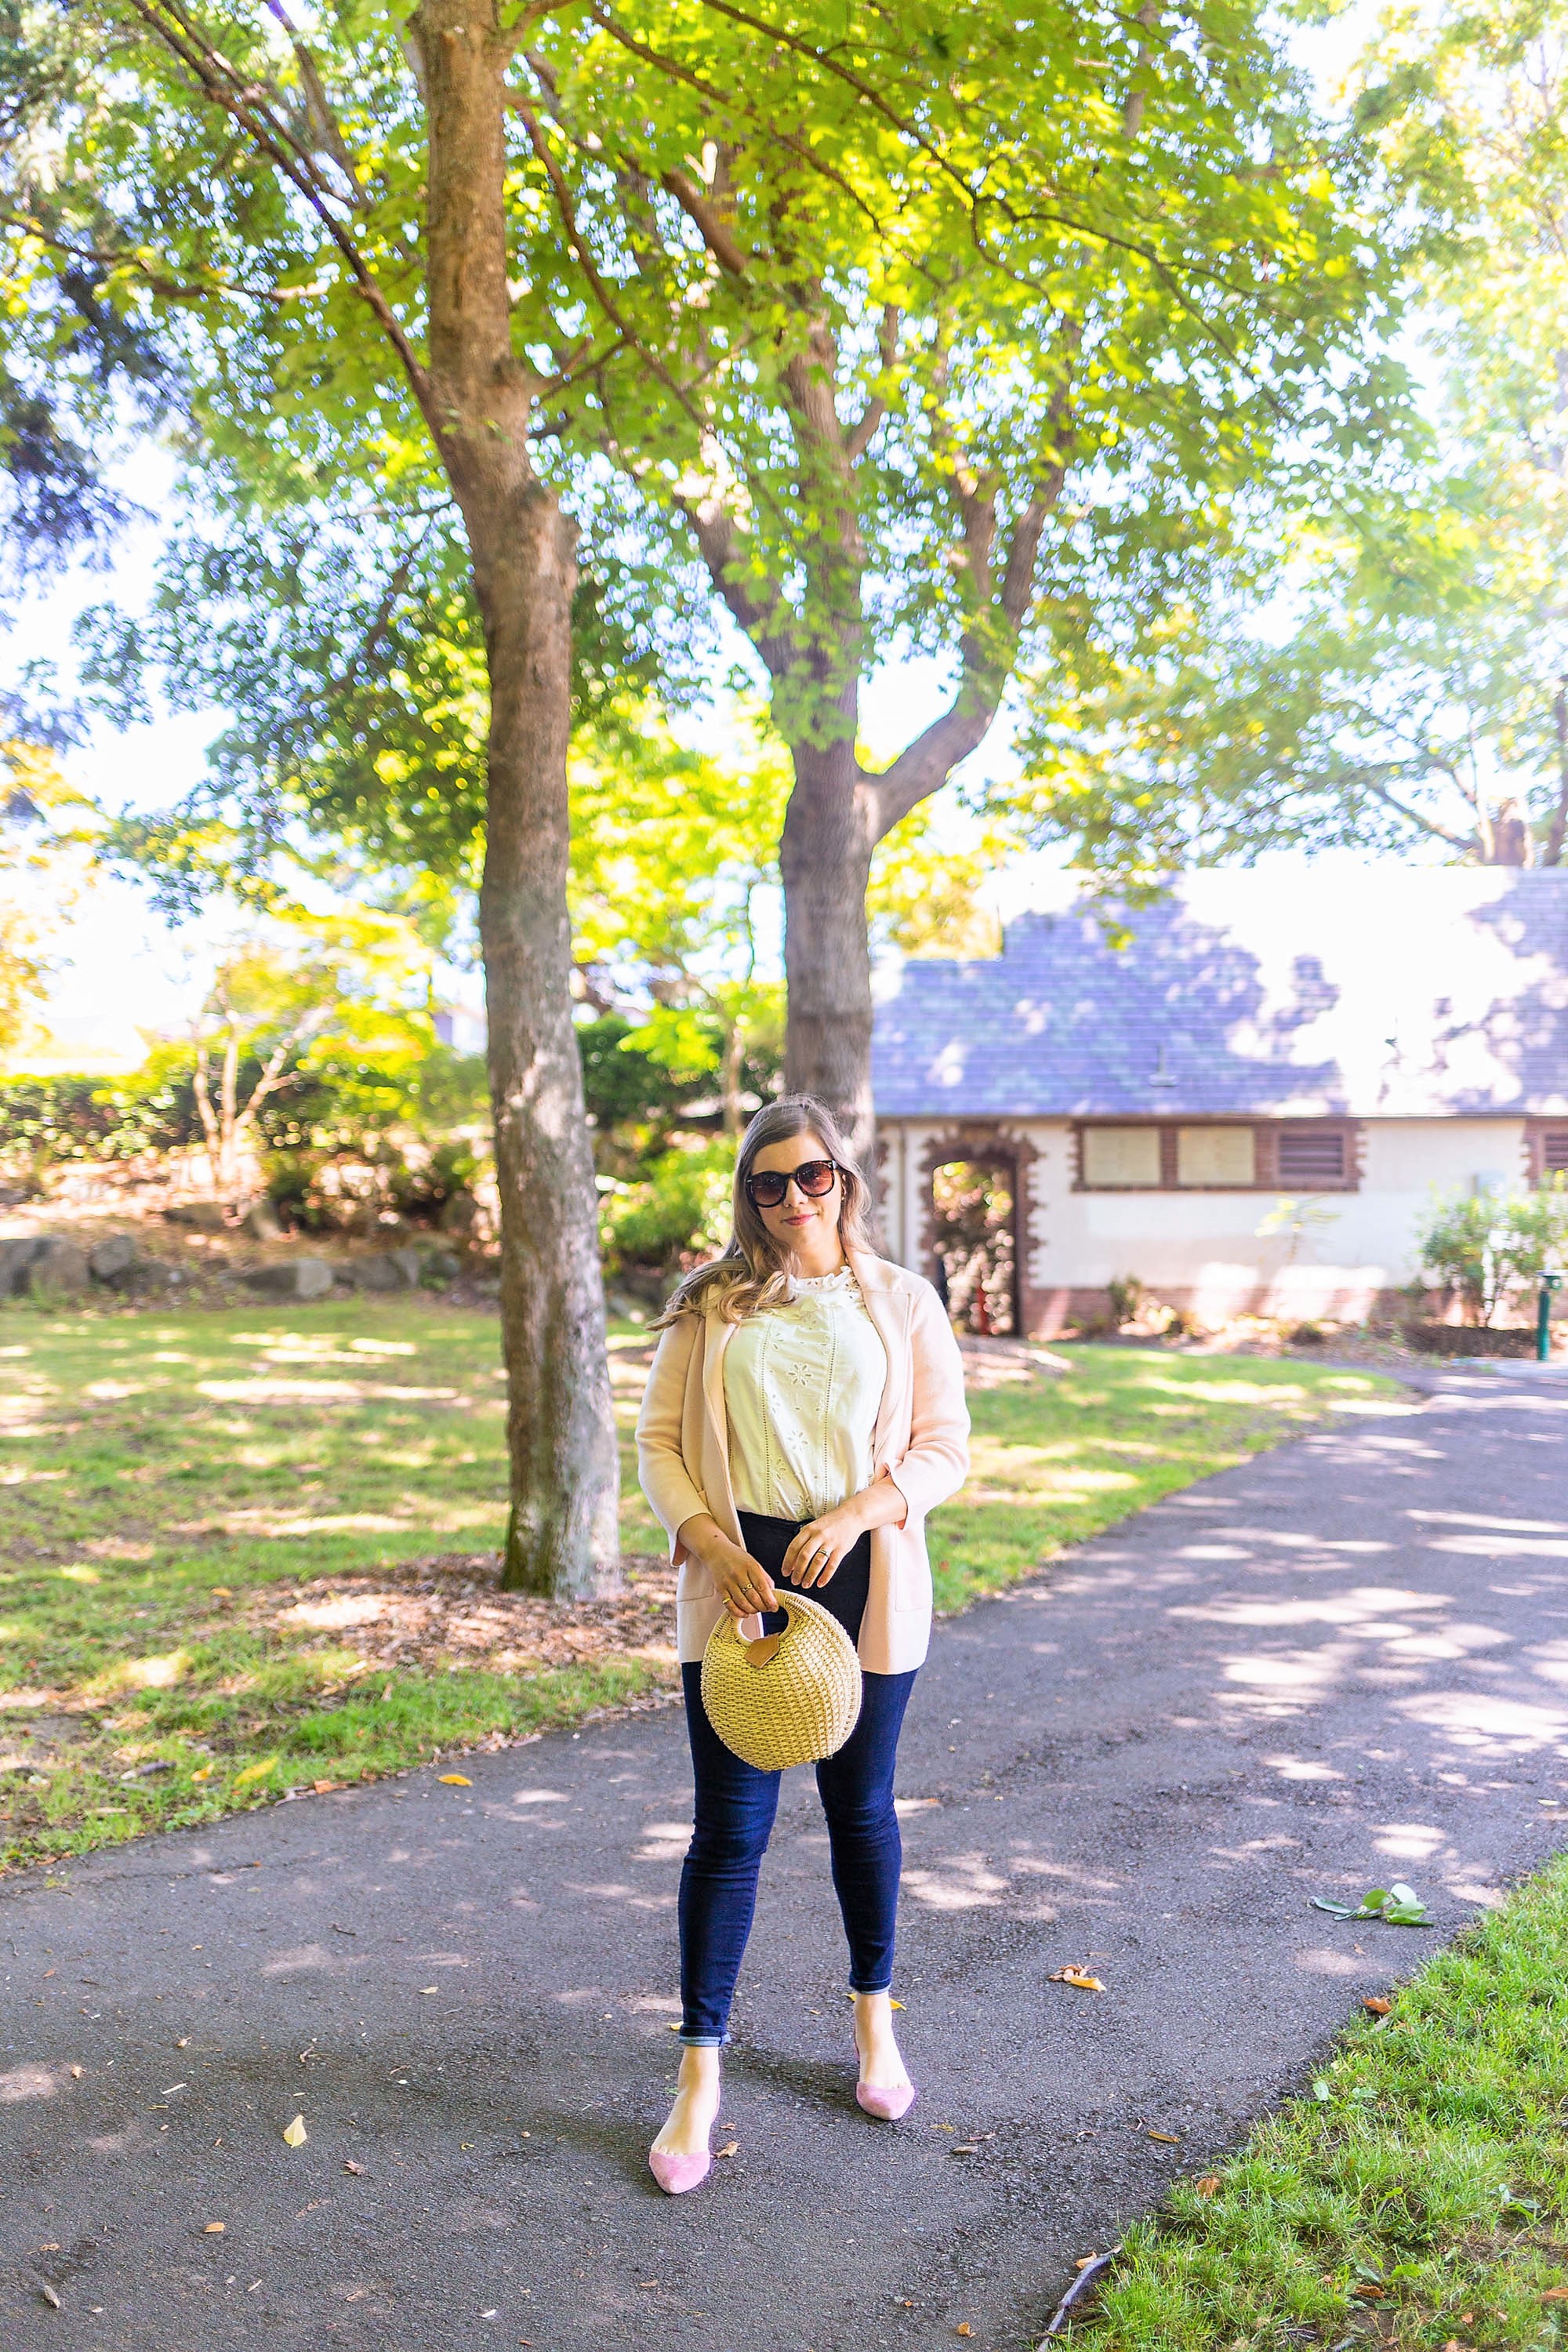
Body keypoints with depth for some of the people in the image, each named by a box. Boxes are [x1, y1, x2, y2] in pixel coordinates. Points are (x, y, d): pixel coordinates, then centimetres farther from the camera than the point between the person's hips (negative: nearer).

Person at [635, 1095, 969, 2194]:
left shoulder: (902, 1300, 3)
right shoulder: (711, 1303, 3)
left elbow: (945, 1445, 1)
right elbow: (659, 1437, 3)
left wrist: (857, 1512, -16)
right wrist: (712, 1543, -12)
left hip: (862, 1580, 1)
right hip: (741, 1578, -1)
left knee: (863, 1808, 15)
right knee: (729, 1828, 0)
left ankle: (875, 2019, 37)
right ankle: (701, 2073, 12)